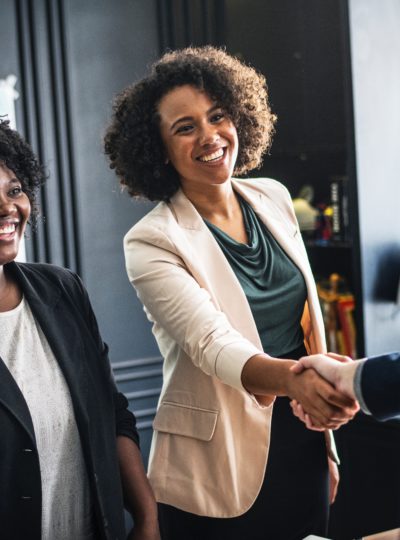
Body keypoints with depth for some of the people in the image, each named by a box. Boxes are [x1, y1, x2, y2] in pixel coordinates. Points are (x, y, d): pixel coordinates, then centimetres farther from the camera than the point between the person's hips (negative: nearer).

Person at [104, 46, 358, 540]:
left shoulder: (272, 198, 3)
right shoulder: (151, 243, -15)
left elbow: (308, 318, 10)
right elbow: (215, 346, -27)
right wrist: (293, 379, -46)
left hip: (302, 449, 5)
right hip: (223, 472, -5)